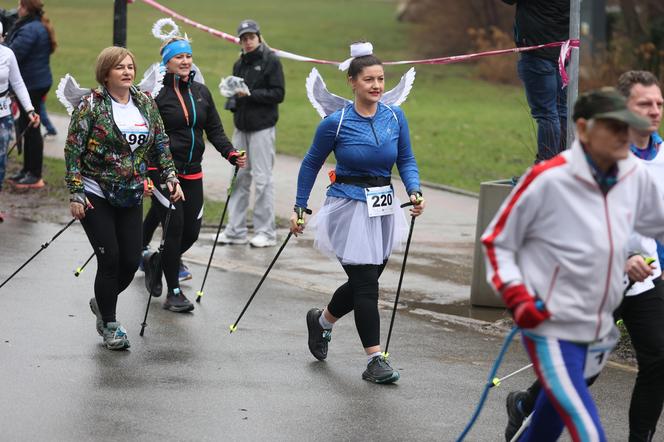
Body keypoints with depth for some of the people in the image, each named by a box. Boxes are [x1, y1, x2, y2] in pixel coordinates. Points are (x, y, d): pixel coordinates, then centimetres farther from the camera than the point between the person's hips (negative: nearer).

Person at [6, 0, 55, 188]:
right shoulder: (41, 27, 12)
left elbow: (13, 55, -24)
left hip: (31, 84, -10)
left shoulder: (29, 30, -21)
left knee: (30, 128, -4)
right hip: (38, 81, 10)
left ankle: (35, 176, 1)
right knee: (27, 127, 17)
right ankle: (28, 170, 25)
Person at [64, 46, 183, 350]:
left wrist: (170, 176, 2)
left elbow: (161, 143, 14)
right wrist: (75, 193, -14)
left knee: (131, 261, 3)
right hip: (96, 196, -5)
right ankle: (109, 325, 10)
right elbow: (73, 151, -10)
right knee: (110, 259, -6)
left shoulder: (146, 104, 6)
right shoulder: (90, 106, -9)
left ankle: (102, 302, 32)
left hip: (131, 196, 5)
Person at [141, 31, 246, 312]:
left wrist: (230, 153, -3)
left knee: (191, 232, 6)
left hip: (192, 172, 6)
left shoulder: (201, 92, 10)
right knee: (174, 228, -9)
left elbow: (214, 129, 14)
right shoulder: (156, 94, -7)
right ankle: (173, 294, 1)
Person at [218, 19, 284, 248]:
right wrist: (232, 101, 0)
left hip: (262, 128, -6)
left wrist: (250, 94, -17)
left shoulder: (271, 61, -5)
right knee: (239, 178, 7)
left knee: (262, 179, -4)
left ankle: (266, 231, 1)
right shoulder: (239, 64, 15)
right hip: (241, 127, 6)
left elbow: (278, 94, -11)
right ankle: (235, 230, 12)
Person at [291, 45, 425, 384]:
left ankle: (322, 321, 43)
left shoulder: (395, 118, -1)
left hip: (383, 210, 5)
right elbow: (311, 164, 2)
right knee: (365, 284, -10)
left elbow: (406, 160, 9)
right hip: (349, 208, -5)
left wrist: (415, 191, -9)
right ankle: (375, 360, -4)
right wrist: (299, 208, 3)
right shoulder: (336, 123, -11)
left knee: (364, 282, 15)